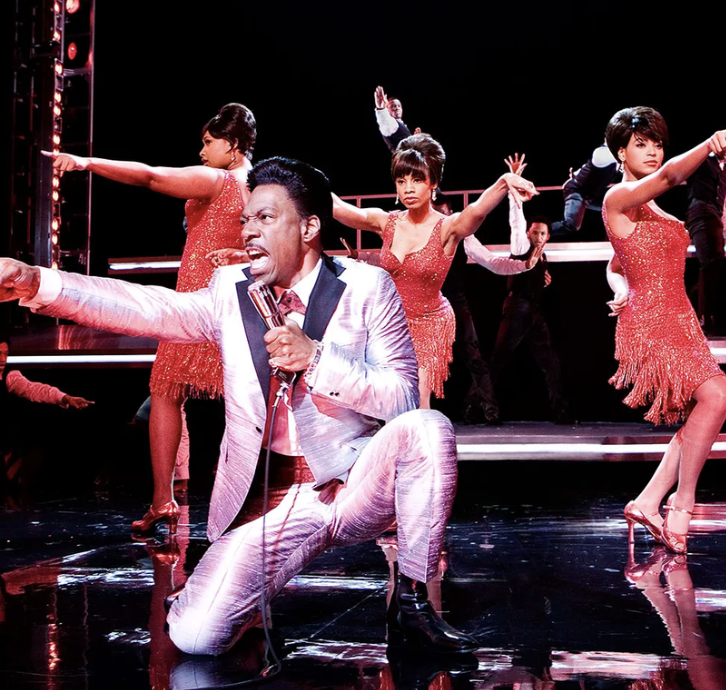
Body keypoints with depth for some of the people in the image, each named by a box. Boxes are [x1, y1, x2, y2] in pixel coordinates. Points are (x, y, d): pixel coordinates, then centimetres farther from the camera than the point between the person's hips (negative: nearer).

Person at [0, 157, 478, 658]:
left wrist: (316, 360, -20)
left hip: (355, 483, -1)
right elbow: (146, 307, -8)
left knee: (425, 428, -30)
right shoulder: (232, 292, 6)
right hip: (272, 503, 1)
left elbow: (403, 397, -7)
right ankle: (263, 588, 19)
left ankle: (411, 602, -11)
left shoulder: (367, 287, -1)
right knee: (195, 635, -17)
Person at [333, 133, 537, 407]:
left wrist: (505, 181, -57)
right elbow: (336, 207, -15)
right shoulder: (386, 222, -4)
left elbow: (477, 210, -37)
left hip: (429, 324, -3)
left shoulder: (448, 228, -15)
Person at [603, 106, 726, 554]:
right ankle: (682, 504, -7)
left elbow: (616, 266, 27)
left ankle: (648, 502, 10)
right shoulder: (619, 197, -6)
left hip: (679, 319, 9)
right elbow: (670, 176, -27)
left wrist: (623, 290, 7)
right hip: (649, 320, -9)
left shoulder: (653, 209, 20)